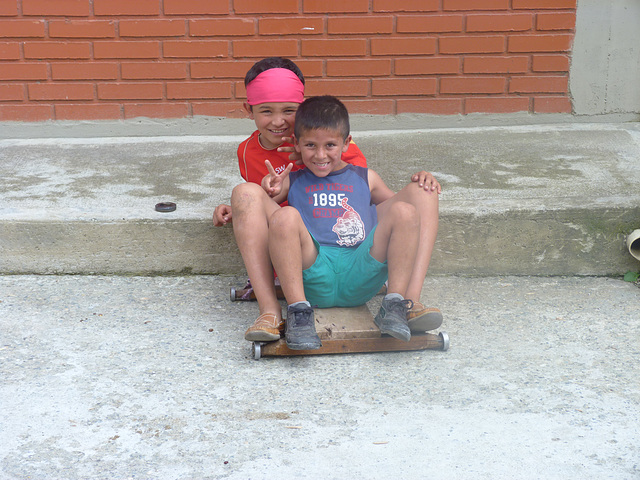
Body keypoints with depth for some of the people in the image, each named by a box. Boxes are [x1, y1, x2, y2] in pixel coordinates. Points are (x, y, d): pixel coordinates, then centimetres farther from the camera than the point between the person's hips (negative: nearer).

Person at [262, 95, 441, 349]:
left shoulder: (364, 178, 27)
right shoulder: (293, 182, 22)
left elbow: (393, 203, 36)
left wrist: (418, 187, 17)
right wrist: (271, 193, -3)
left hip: (361, 274, 2)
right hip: (314, 276, -1)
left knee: (405, 211, -16)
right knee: (284, 217, -27)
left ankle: (395, 304, -21)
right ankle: (298, 310, -28)